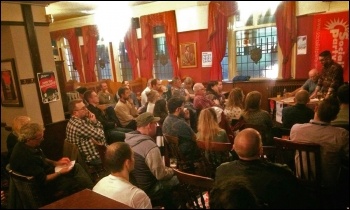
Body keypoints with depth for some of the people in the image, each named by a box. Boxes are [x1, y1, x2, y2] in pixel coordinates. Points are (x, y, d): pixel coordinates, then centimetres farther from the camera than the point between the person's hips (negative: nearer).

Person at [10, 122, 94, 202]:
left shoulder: (26, 145, -5)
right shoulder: (26, 157, -35)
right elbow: (43, 180, -28)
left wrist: (56, 163, 0)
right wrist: (60, 173, -19)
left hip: (46, 171, 10)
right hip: (46, 184, -10)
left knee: (76, 166, 12)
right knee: (82, 181, -11)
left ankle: (92, 190, 21)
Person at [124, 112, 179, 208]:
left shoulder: (128, 139, -2)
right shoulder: (150, 146, -29)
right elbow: (161, 175, -24)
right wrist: (172, 171, -3)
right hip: (145, 190, -8)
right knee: (177, 180, 2)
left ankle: (168, 204, 37)